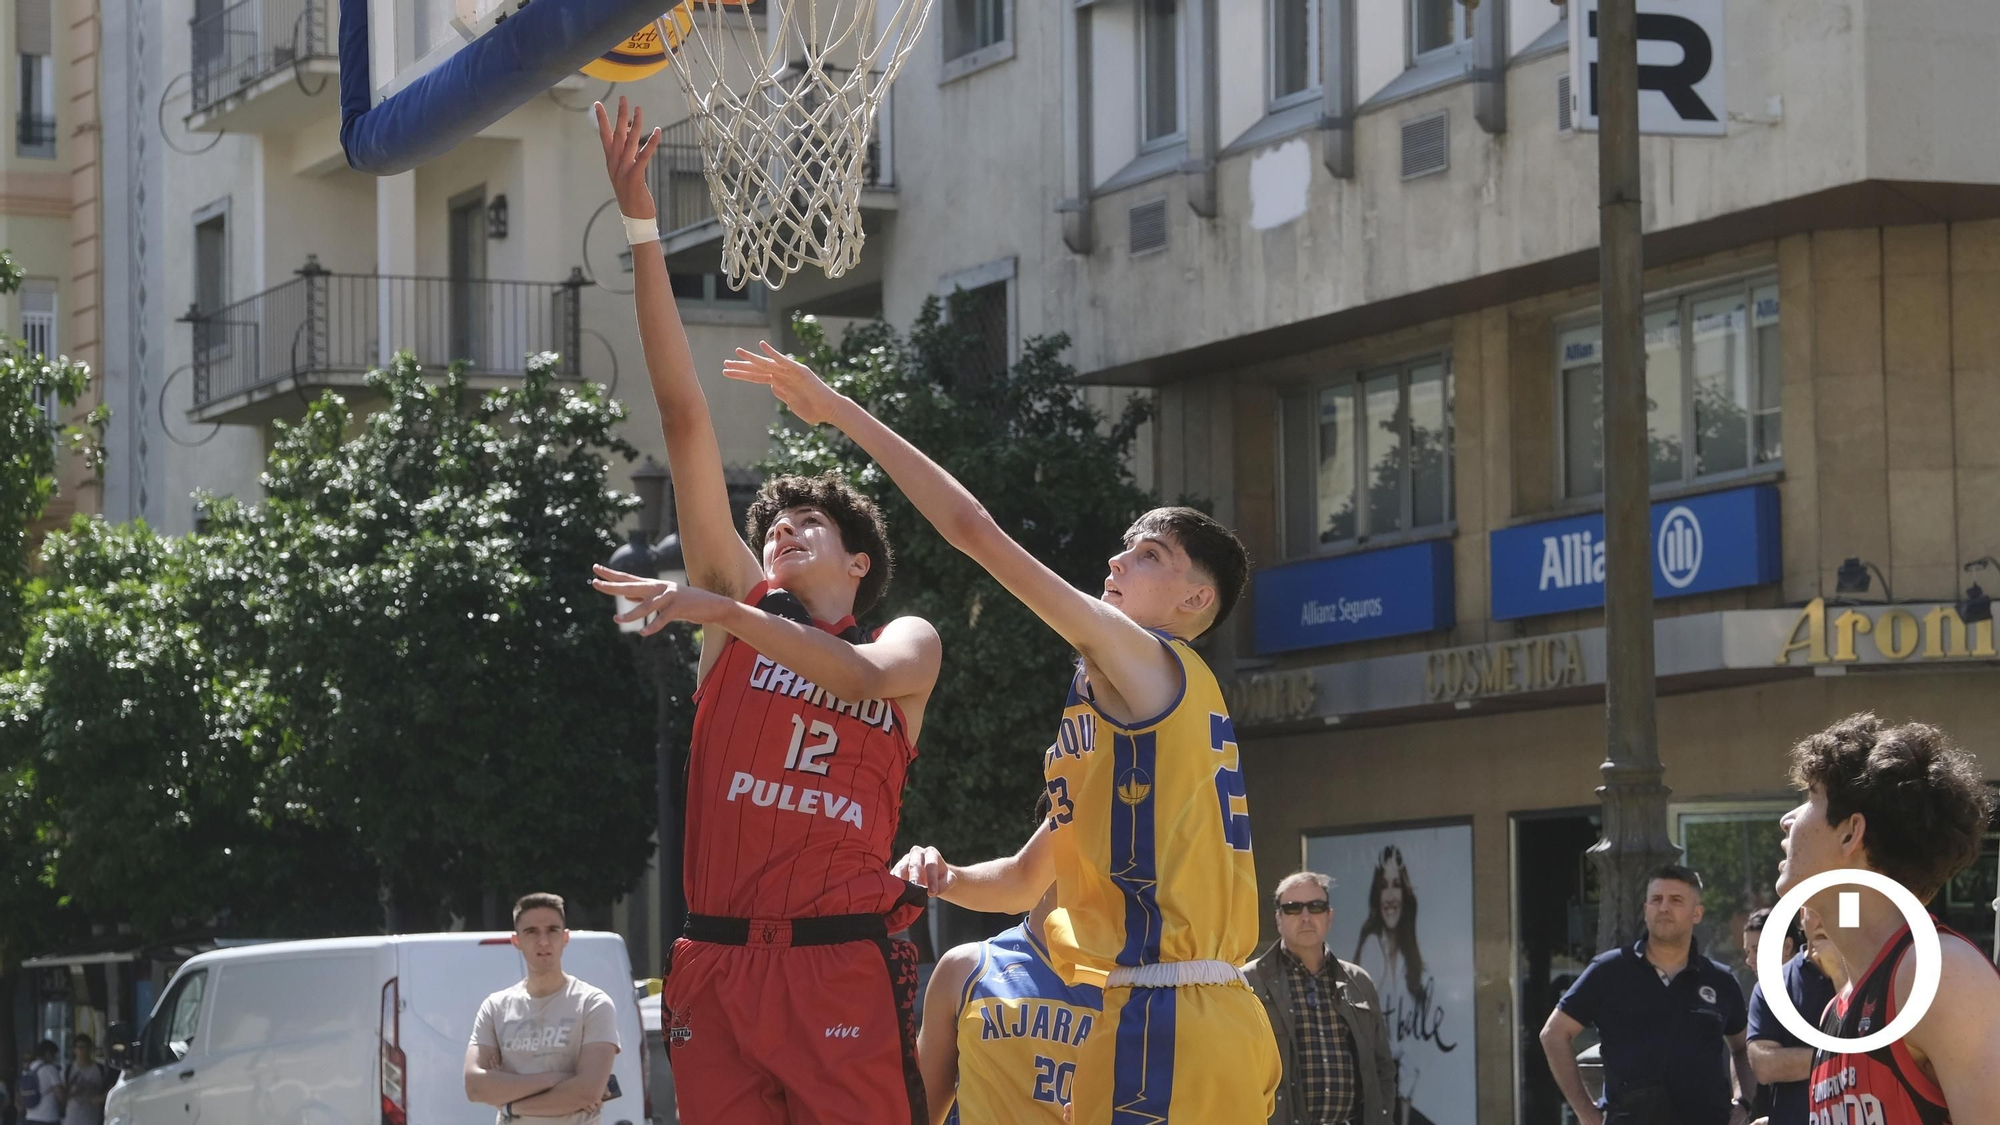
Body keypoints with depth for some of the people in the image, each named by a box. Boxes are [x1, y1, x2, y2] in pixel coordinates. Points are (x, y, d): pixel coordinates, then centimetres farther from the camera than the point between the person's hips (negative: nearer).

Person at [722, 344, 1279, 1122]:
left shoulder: (1151, 663, -5)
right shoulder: (1124, 705, 23)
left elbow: (974, 530, -10)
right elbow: (1027, 879, 28)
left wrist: (841, 412, -6)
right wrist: (947, 883, 6)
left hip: (1168, 1028, -10)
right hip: (1204, 1023, 10)